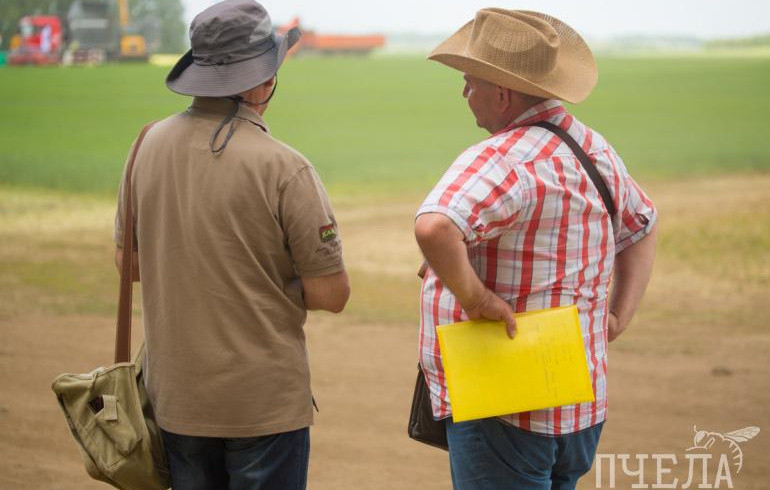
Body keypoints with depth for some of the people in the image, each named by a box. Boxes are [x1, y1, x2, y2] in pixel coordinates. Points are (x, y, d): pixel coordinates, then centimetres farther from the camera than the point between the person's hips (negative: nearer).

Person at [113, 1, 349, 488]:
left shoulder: (150, 146, -1)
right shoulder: (284, 168, -17)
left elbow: (128, 261, 11)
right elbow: (331, 293, -13)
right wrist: (273, 286, 4)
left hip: (175, 396, 5)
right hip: (265, 402, -5)